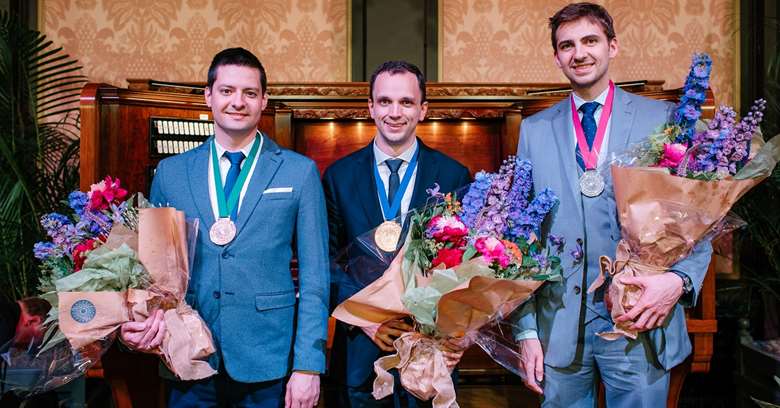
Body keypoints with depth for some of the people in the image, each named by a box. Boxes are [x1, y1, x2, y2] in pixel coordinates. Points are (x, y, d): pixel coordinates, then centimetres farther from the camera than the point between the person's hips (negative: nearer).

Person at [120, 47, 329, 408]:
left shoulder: (300, 172, -2)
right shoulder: (170, 172, 4)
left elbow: (314, 276, -4)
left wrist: (308, 366, -8)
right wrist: (138, 322, -9)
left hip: (269, 365, -1)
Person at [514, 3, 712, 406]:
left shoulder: (663, 119, 1)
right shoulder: (535, 130, 5)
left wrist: (680, 279, -18)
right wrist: (526, 329, 0)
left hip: (641, 323, -1)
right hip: (558, 327, 1)